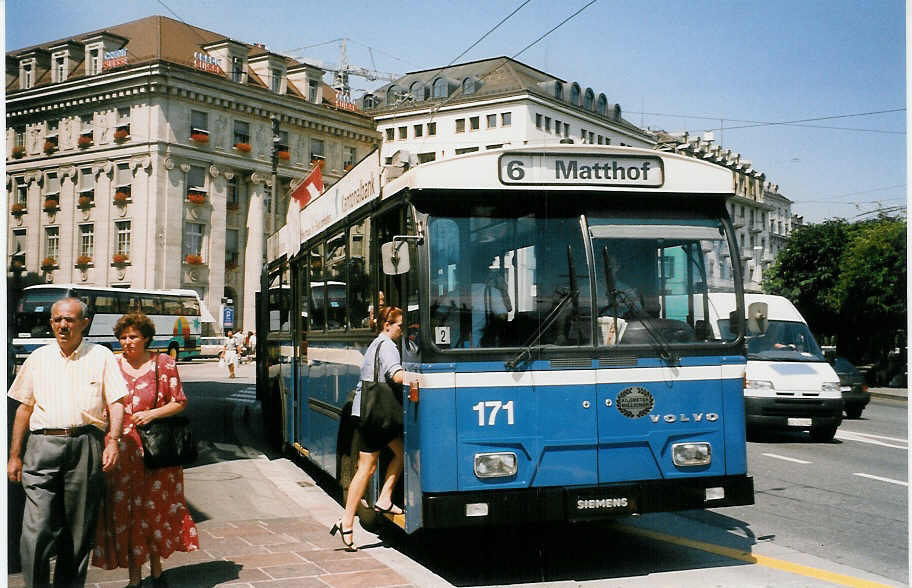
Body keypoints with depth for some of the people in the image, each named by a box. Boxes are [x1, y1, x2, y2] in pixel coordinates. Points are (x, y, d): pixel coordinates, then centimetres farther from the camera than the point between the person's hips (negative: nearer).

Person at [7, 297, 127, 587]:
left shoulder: (101, 356, 8)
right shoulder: (39, 358, 14)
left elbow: (116, 403, 5)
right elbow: (24, 407, 17)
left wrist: (113, 441, -10)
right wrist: (14, 455, 13)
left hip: (85, 447, -1)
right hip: (43, 446, 1)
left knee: (79, 531, 6)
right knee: (35, 531, -9)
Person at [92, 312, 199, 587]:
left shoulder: (163, 363, 2)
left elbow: (180, 402, 1)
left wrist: (151, 414, -13)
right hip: (123, 449, 2)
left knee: (155, 508, 6)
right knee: (124, 511, 2)